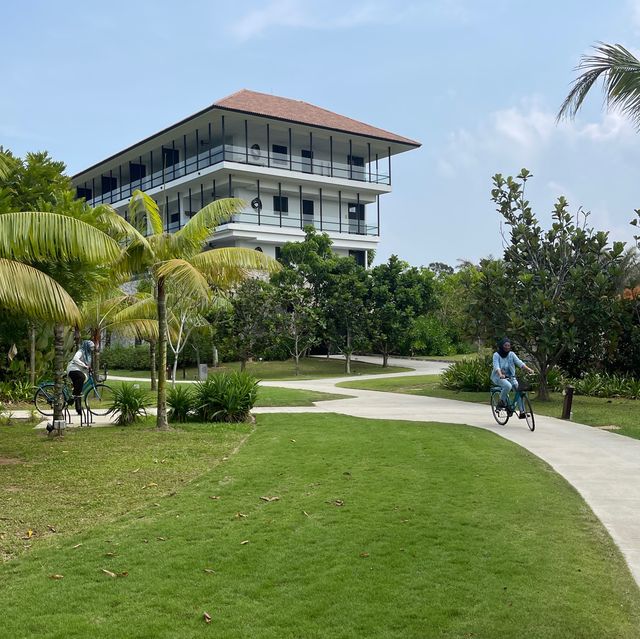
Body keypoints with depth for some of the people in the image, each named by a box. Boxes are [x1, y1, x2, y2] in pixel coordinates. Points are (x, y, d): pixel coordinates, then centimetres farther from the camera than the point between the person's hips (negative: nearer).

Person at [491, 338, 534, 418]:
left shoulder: (511, 354, 3)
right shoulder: (496, 355, -7)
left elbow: (519, 362, -10)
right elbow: (496, 366, -22)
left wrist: (528, 369, -28)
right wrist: (500, 374, -42)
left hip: (510, 376, 4)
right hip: (498, 377, -4)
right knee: (508, 385, -35)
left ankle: (522, 412, -17)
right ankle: (501, 401, -10)